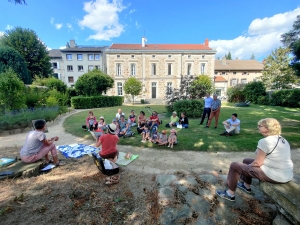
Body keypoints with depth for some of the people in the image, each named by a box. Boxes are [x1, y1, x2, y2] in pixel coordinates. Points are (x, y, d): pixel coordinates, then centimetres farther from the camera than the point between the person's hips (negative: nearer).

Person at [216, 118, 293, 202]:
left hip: (274, 176, -9)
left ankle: (230, 194, 12)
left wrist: (248, 166, 2)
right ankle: (246, 186, 39)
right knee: (246, 161, 24)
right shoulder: (283, 140, 7)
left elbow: (257, 163, -19)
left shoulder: (265, 141, -21)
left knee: (234, 165, 0)